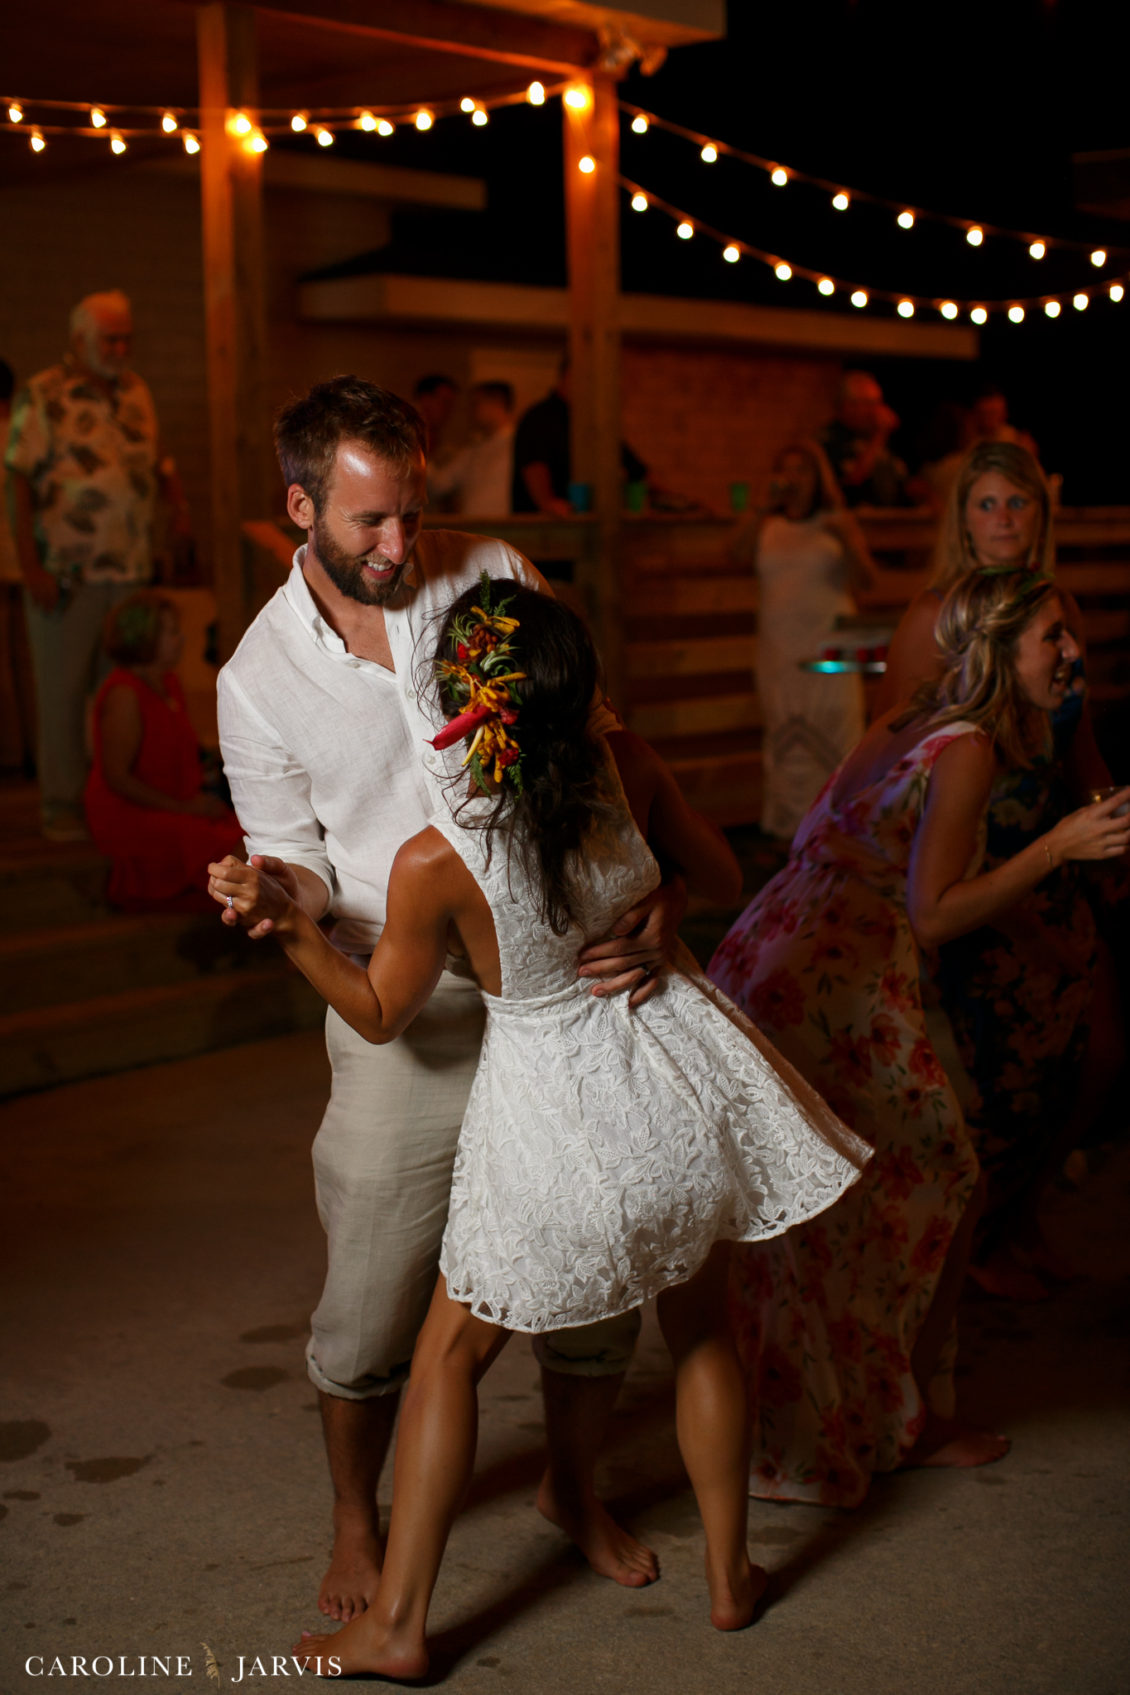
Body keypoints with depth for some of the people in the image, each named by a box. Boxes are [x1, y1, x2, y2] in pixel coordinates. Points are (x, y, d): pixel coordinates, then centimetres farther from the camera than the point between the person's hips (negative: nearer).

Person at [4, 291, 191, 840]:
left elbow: (154, 457, 23)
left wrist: (176, 497, 1)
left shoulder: (136, 392, 11)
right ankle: (63, 805, 8)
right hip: (65, 569, -5)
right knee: (62, 689, 0)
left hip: (131, 567, 5)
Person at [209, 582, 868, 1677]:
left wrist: (283, 922, -12)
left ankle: (397, 1623, 20)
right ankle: (729, 1576, 36)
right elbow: (724, 878, 3)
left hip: (549, 1110, -3)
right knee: (700, 1330, 23)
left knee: (450, 1354, 14)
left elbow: (380, 1013, -7)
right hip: (676, 1078, 4)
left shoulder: (433, 864, -23)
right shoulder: (628, 770, -14)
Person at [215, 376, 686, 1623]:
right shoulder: (259, 679, -6)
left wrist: (658, 892, -14)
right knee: (370, 1310, 4)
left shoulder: (494, 578, -3)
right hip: (408, 1024, -2)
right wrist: (278, 895, -24)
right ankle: (356, 1525, 32)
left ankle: (573, 1488, 39)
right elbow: (301, 865, 1)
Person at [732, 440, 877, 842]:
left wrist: (844, 539, -18)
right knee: (784, 736, 1)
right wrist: (767, 507, -13)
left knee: (833, 732, -5)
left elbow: (866, 579, -2)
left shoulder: (837, 523, 5)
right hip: (780, 650, 2)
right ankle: (791, 826, 7)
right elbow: (739, 555, -10)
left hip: (829, 646, -2)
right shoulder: (766, 526, 10)